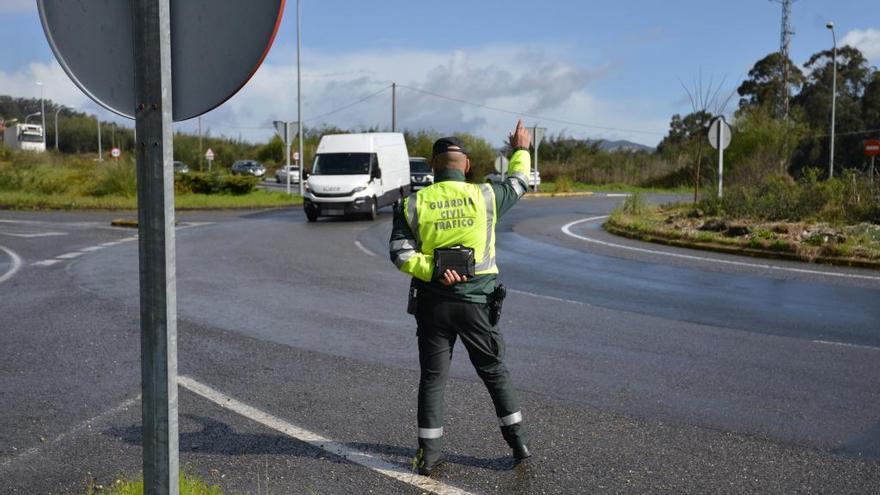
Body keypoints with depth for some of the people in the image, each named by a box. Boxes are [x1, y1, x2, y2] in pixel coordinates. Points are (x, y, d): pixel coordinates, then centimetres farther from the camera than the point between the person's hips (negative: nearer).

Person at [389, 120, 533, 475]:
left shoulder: (414, 203, -4)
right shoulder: (484, 196, -5)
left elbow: (399, 253, -12)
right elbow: (518, 184, 15)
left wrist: (433, 270, -18)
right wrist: (521, 151, 29)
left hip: (432, 302, 0)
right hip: (477, 302, 0)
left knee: (432, 378, 9)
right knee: (495, 372, 14)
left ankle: (429, 453, 13)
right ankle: (518, 441, 19)